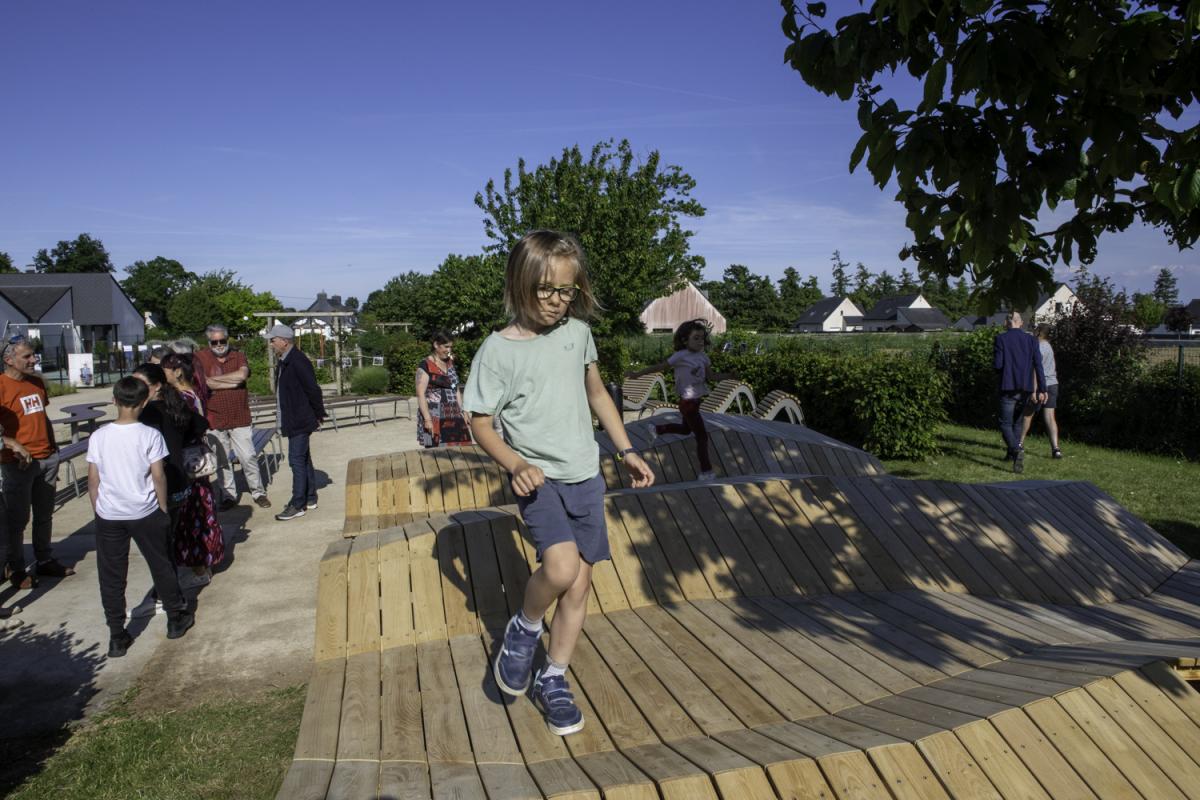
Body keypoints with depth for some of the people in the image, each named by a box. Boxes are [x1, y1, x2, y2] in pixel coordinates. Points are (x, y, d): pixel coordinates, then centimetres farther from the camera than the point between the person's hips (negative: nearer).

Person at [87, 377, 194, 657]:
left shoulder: (98, 437, -5)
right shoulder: (150, 435, -11)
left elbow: (93, 480, 0)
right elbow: (158, 477, -9)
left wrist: (98, 510, 13)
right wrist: (164, 508, 3)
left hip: (108, 516, 2)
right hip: (145, 513, -1)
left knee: (111, 577, 10)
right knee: (161, 567, 15)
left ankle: (117, 637, 15)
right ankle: (176, 619, 28)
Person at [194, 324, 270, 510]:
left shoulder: (238, 357, 3)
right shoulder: (200, 358, -2)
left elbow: (242, 375, -18)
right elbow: (205, 383, -17)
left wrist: (215, 379, -14)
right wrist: (233, 382, -15)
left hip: (240, 419, 0)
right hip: (215, 421, 0)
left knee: (249, 457, 3)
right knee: (222, 461, 9)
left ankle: (258, 493, 15)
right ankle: (228, 496, 22)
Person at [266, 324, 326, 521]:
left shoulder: (298, 361, -19)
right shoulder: (284, 362, 12)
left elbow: (313, 390, -20)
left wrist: (318, 415, -12)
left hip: (300, 422, -10)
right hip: (293, 421, 10)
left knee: (297, 460, -6)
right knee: (303, 460, 16)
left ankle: (298, 504, 0)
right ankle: (310, 498, 25)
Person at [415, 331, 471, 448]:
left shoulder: (450, 363, 16)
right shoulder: (425, 366, -5)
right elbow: (420, 394, -10)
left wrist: (462, 412, 14)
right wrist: (427, 419, -17)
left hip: (453, 416, 6)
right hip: (435, 417, -6)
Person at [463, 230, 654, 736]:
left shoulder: (577, 331, 3)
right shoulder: (498, 351, -11)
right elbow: (480, 423, -7)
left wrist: (627, 450, 14)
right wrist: (515, 464, -23)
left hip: (585, 476, 5)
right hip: (538, 479, -5)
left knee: (580, 584, 8)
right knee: (561, 566, -27)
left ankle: (552, 680, 28)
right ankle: (524, 629, 6)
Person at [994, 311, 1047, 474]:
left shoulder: (1001, 339, -5)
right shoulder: (1031, 340, 4)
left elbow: (997, 364, -11)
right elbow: (1038, 365, -1)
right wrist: (1041, 389, -2)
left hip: (1008, 387, -4)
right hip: (1025, 387, 4)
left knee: (1006, 423, -2)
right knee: (1017, 421, 21)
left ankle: (1017, 450, -26)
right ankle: (1012, 453, 29)